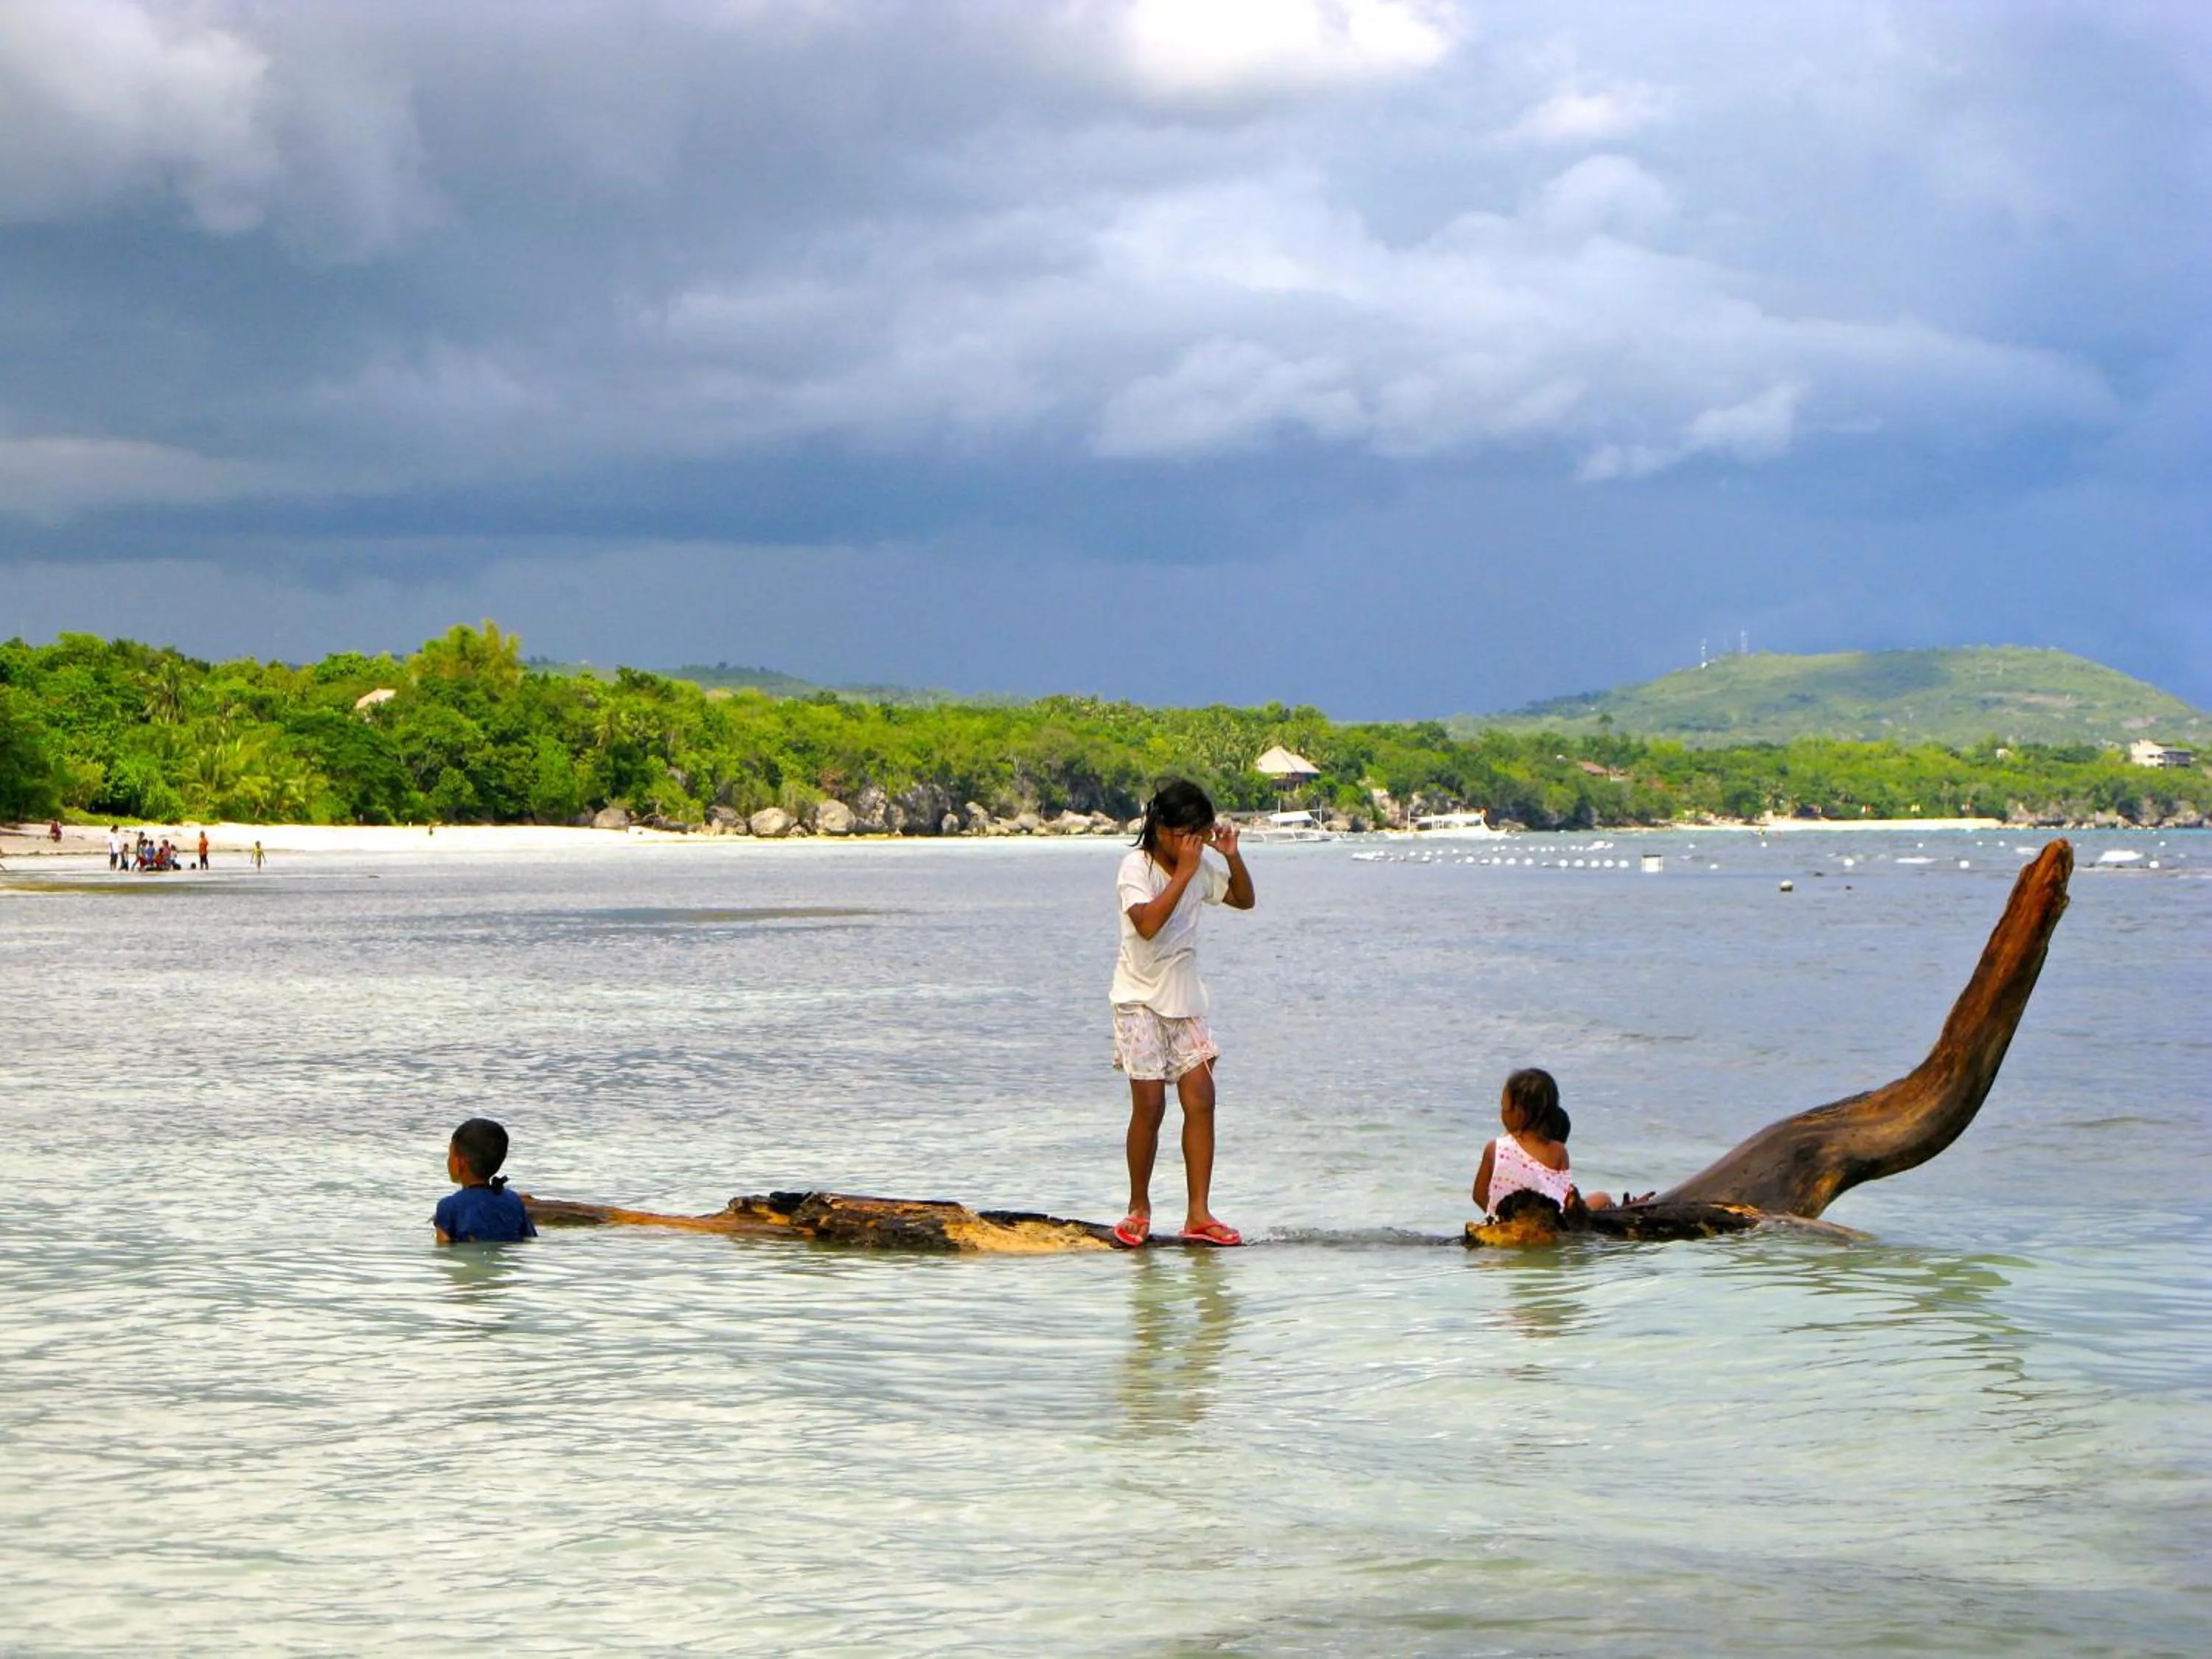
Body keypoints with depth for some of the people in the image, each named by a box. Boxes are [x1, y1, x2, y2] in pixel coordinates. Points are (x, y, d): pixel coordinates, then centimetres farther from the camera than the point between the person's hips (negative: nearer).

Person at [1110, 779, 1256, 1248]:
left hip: (1185, 998, 5)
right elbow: (1148, 923, -27)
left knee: (1200, 1099, -5)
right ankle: (1138, 1209, 9)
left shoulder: (1202, 865, 6)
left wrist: (1232, 857, 1)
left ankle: (1198, 1215, -4)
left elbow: (1243, 900, 18)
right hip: (1141, 998, -5)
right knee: (1150, 1105, -8)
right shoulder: (1137, 867, -12)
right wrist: (1183, 874, -26)